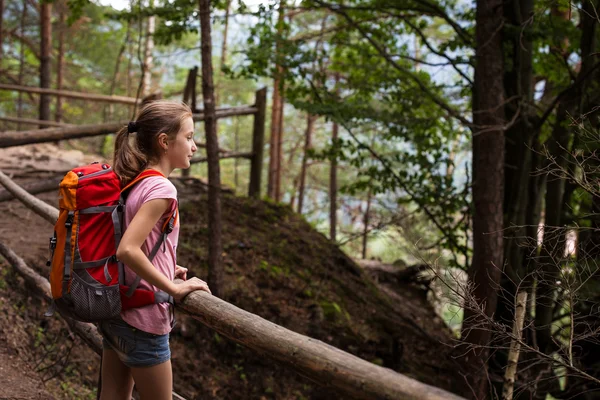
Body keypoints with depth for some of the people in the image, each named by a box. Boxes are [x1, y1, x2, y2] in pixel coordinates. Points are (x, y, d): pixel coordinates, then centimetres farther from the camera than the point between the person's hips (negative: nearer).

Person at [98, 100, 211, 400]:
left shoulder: (131, 183, 6)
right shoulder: (161, 188, -20)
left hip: (114, 311, 8)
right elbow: (127, 250, -30)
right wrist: (175, 288, -21)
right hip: (142, 321, -8)